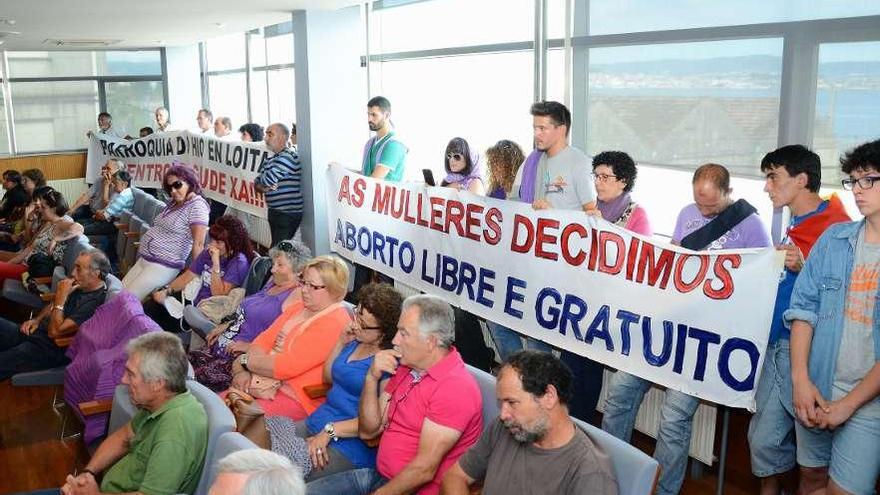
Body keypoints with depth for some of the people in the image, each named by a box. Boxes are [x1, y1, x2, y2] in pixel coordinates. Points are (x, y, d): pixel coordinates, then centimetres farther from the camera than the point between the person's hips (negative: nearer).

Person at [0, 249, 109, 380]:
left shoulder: (95, 302, -26)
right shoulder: (80, 286, 4)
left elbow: (55, 331, -25)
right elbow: (52, 305, 23)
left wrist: (61, 297, -22)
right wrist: (37, 319, 5)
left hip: (51, 349, -10)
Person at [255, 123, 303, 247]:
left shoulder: (287, 157, -15)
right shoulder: (270, 160, 15)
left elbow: (267, 180, -21)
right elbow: (258, 182, 16)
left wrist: (264, 185, 2)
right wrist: (262, 187, -8)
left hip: (288, 214, -9)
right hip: (275, 212, 9)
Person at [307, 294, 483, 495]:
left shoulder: (456, 388, -21)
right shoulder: (406, 368, 7)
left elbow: (424, 470, -23)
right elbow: (368, 431, 7)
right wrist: (372, 378, -6)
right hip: (378, 475, 8)